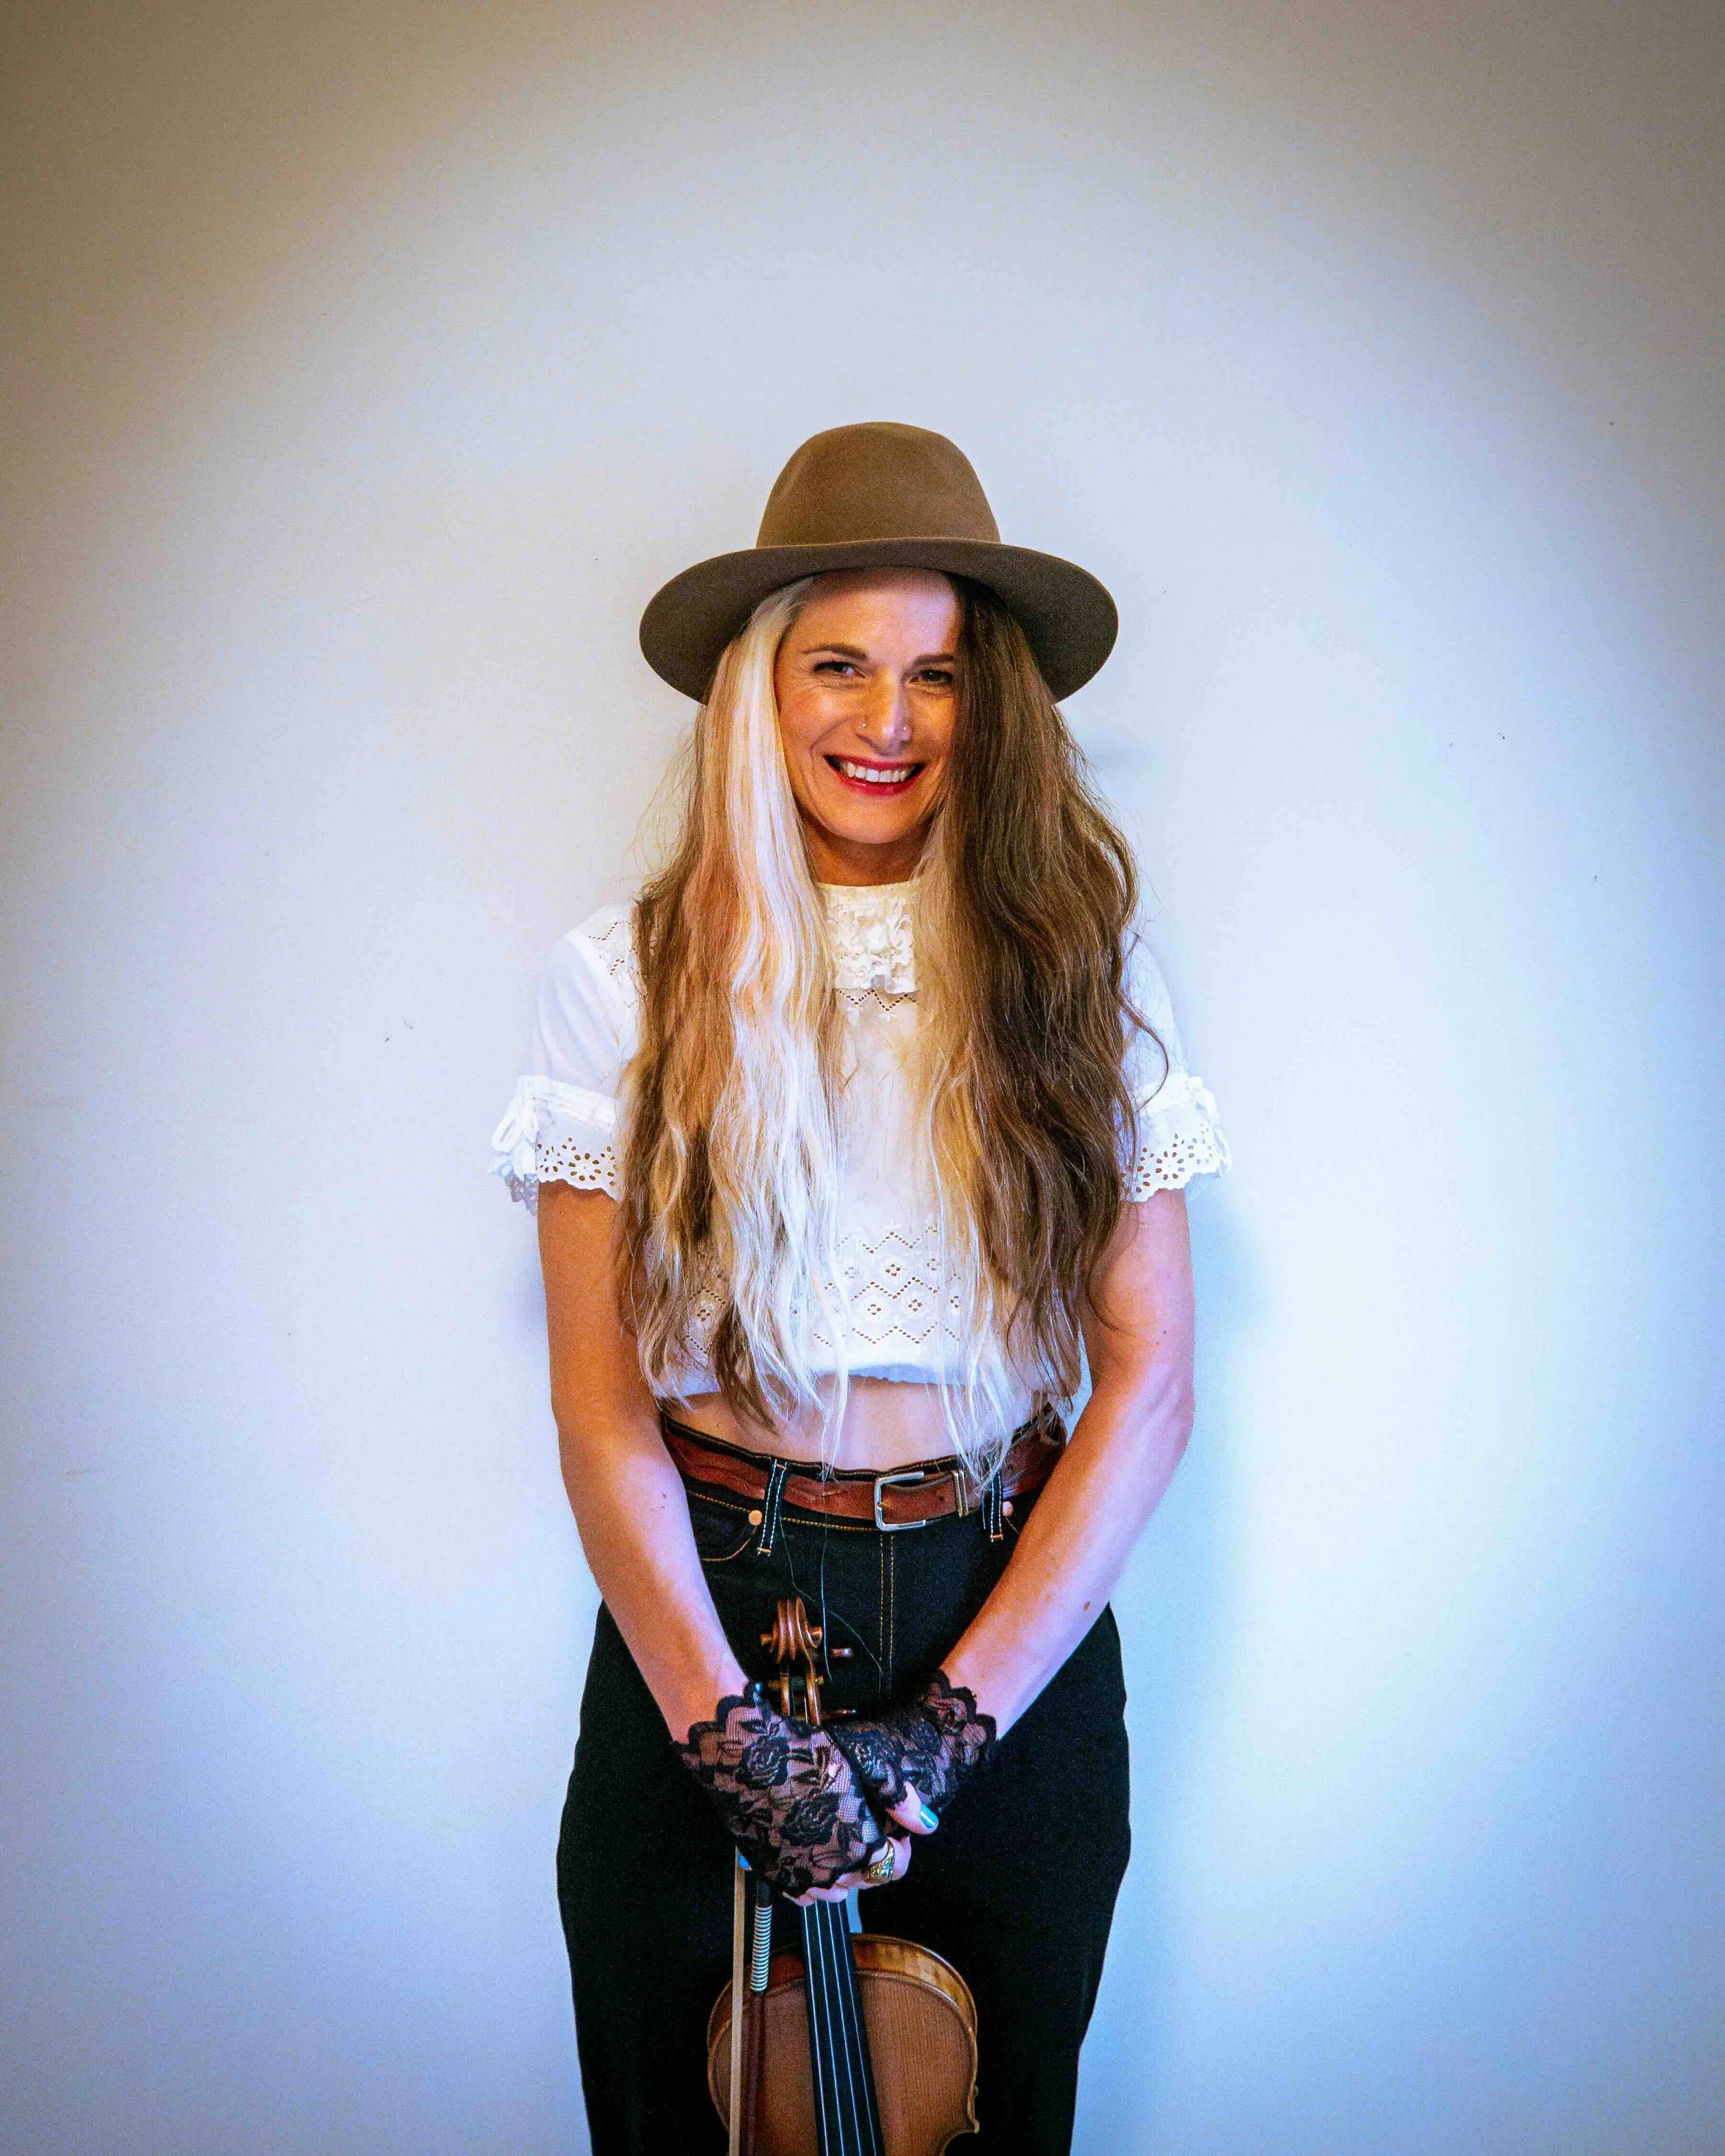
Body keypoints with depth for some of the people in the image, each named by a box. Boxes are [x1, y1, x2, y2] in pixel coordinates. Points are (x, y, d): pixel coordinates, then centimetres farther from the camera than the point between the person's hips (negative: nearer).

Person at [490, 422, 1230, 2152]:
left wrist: (955, 1718, -12)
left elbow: (1150, 1380, -6)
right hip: (702, 1623, 0)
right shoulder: (626, 983, -6)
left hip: (1015, 1624, 1)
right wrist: (728, 1729, -15)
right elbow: (602, 1410, -7)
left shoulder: (1081, 973, -4)